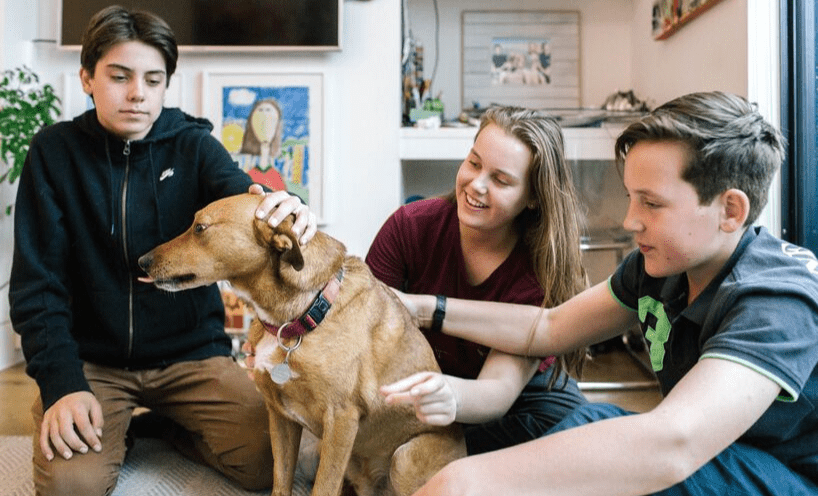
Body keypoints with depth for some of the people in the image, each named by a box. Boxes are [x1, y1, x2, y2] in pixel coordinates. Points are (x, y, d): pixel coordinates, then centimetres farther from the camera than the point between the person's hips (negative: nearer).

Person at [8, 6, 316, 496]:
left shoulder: (193, 144, -1)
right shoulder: (55, 152, -3)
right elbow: (36, 282, -5)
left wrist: (285, 208, -48)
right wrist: (62, 382, -17)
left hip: (192, 351, 1)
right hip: (91, 359, 0)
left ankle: (163, 427, 13)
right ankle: (114, 431, 11)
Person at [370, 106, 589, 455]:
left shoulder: (544, 268, -24)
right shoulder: (410, 227, -18)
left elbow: (501, 389, -33)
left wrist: (451, 398, -57)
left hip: (520, 386, 1)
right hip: (420, 378, 0)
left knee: (566, 419, -32)